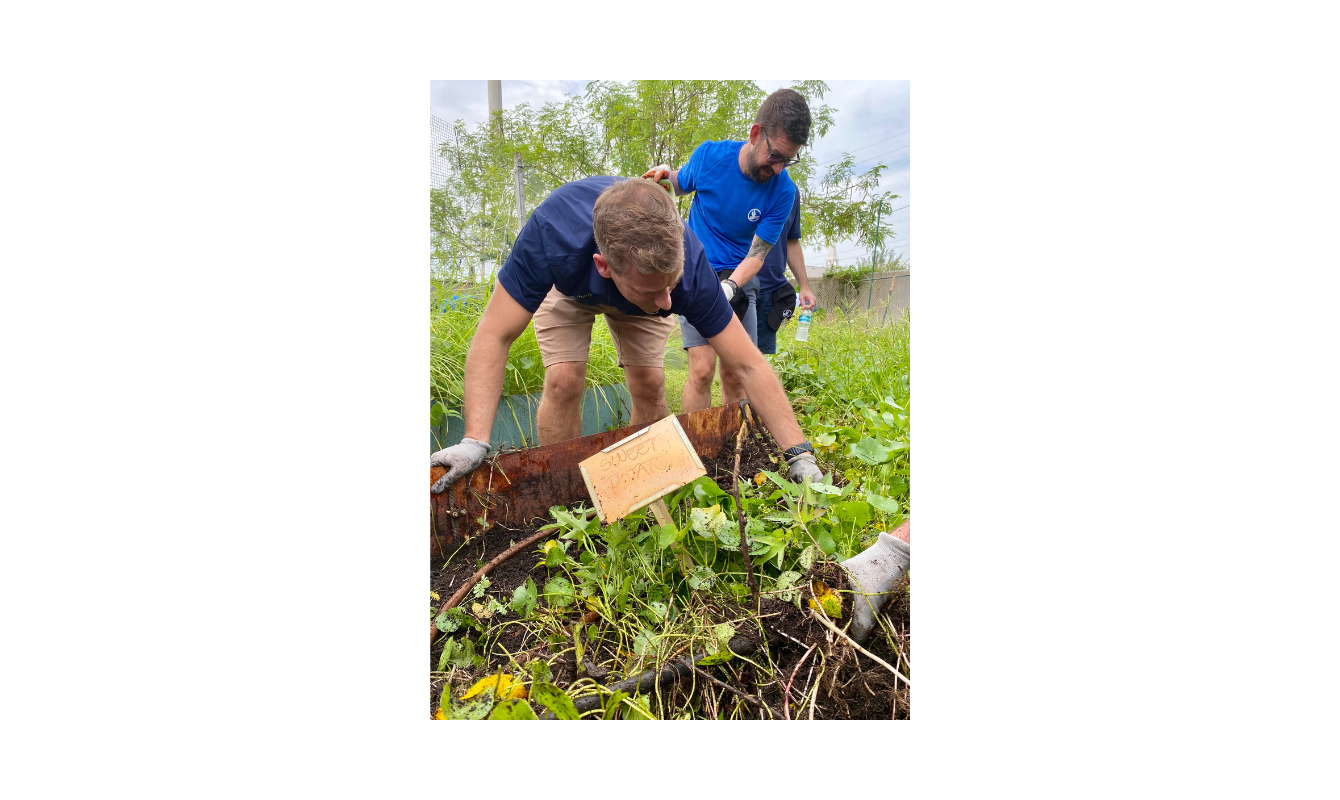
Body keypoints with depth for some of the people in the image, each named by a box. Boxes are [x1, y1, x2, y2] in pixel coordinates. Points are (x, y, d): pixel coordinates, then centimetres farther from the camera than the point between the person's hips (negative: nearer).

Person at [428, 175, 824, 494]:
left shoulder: (686, 263, -41)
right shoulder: (552, 232, -47)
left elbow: (748, 365, -35)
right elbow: (494, 336, -39)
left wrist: (800, 455, -38)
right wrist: (475, 441, -49)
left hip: (637, 290, 1)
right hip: (568, 284, -1)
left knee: (649, 384, -11)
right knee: (564, 381, -18)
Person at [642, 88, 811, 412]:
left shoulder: (782, 191, -10)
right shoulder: (710, 155, -10)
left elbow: (757, 253, -10)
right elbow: (681, 185, 12)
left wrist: (729, 287, -27)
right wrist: (666, 174, -12)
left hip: (739, 279, 2)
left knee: (735, 375, -1)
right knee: (703, 368, -16)